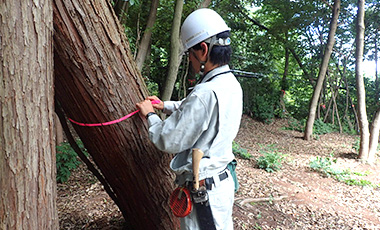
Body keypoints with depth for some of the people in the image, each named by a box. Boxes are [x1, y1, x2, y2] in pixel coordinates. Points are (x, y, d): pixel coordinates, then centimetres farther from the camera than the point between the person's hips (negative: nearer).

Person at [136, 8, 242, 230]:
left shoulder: (205, 93, -30)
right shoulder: (231, 83, -1)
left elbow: (169, 142, -22)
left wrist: (150, 115, -5)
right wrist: (165, 105, 14)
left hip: (202, 193, -8)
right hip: (224, 180, 8)